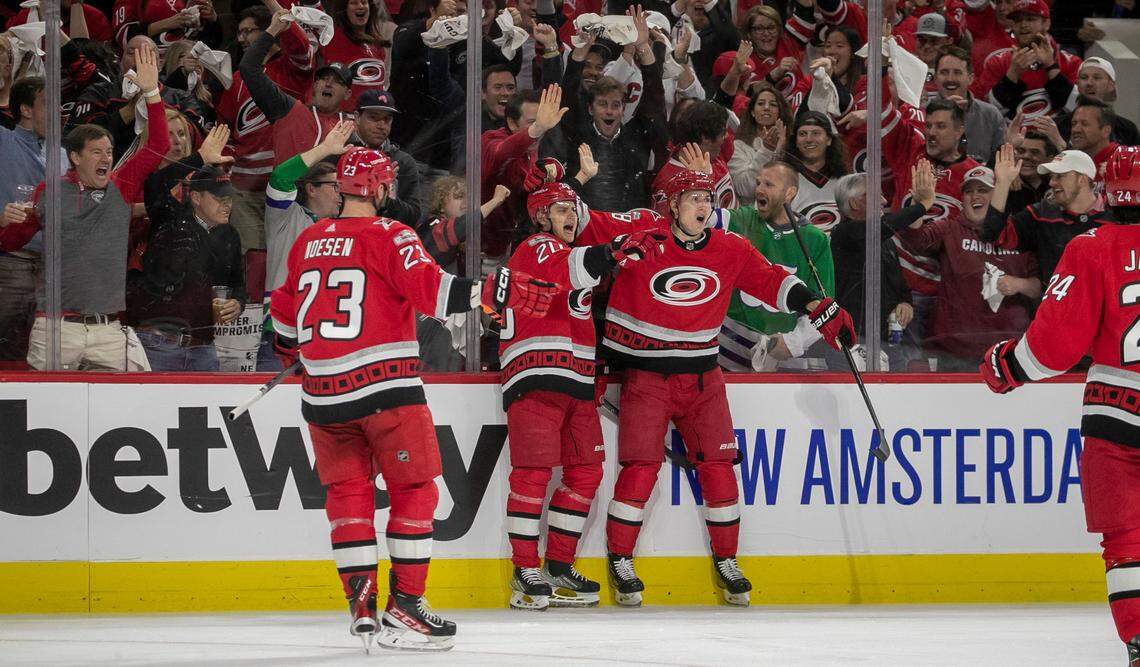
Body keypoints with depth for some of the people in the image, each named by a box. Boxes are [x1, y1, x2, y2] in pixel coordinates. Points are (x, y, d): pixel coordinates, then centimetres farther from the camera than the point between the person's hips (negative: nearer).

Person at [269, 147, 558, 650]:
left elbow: (285, 310, 24)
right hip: (385, 385, -5)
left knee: (348, 490, 14)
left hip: (323, 393, 5)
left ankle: (360, 602, 8)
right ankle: (403, 605, -2)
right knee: (414, 490, 3)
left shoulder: (308, 243, 11)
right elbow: (429, 288, -21)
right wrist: (496, 292, -25)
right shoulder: (388, 236, -7)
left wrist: (289, 352, 44)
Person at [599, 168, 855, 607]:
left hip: (701, 376, 4)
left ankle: (725, 562, 15)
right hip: (644, 372, -4)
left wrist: (818, 308, 0)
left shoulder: (730, 250, 3)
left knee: (717, 468, 1)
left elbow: (769, 281, 9)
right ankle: (620, 562, 4)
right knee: (641, 469, -10)